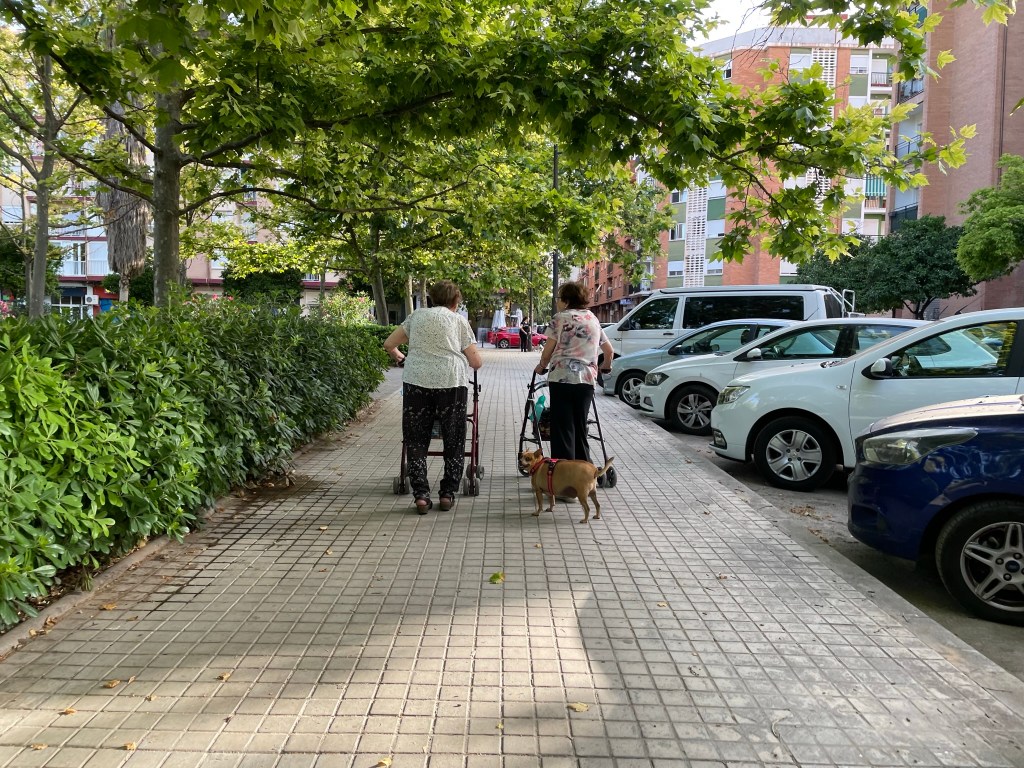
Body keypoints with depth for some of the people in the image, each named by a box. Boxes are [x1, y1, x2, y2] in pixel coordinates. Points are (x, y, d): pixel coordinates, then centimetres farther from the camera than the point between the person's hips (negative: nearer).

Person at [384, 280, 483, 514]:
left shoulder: (417, 315, 19)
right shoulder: (459, 320, 14)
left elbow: (389, 344, 19)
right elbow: (476, 362, 8)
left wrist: (398, 357, 39)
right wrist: (471, 361, 31)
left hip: (416, 380, 1)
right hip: (451, 381, -1)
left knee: (416, 440, 9)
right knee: (454, 440, 12)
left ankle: (421, 495, 3)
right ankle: (448, 493, 14)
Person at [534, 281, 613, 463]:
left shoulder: (561, 317, -1)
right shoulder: (593, 319, 17)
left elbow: (548, 350, -2)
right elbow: (609, 351, 23)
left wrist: (542, 366, 17)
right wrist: (606, 367, 41)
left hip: (561, 378, -5)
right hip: (587, 380, 5)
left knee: (563, 430, -1)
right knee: (580, 430, 13)